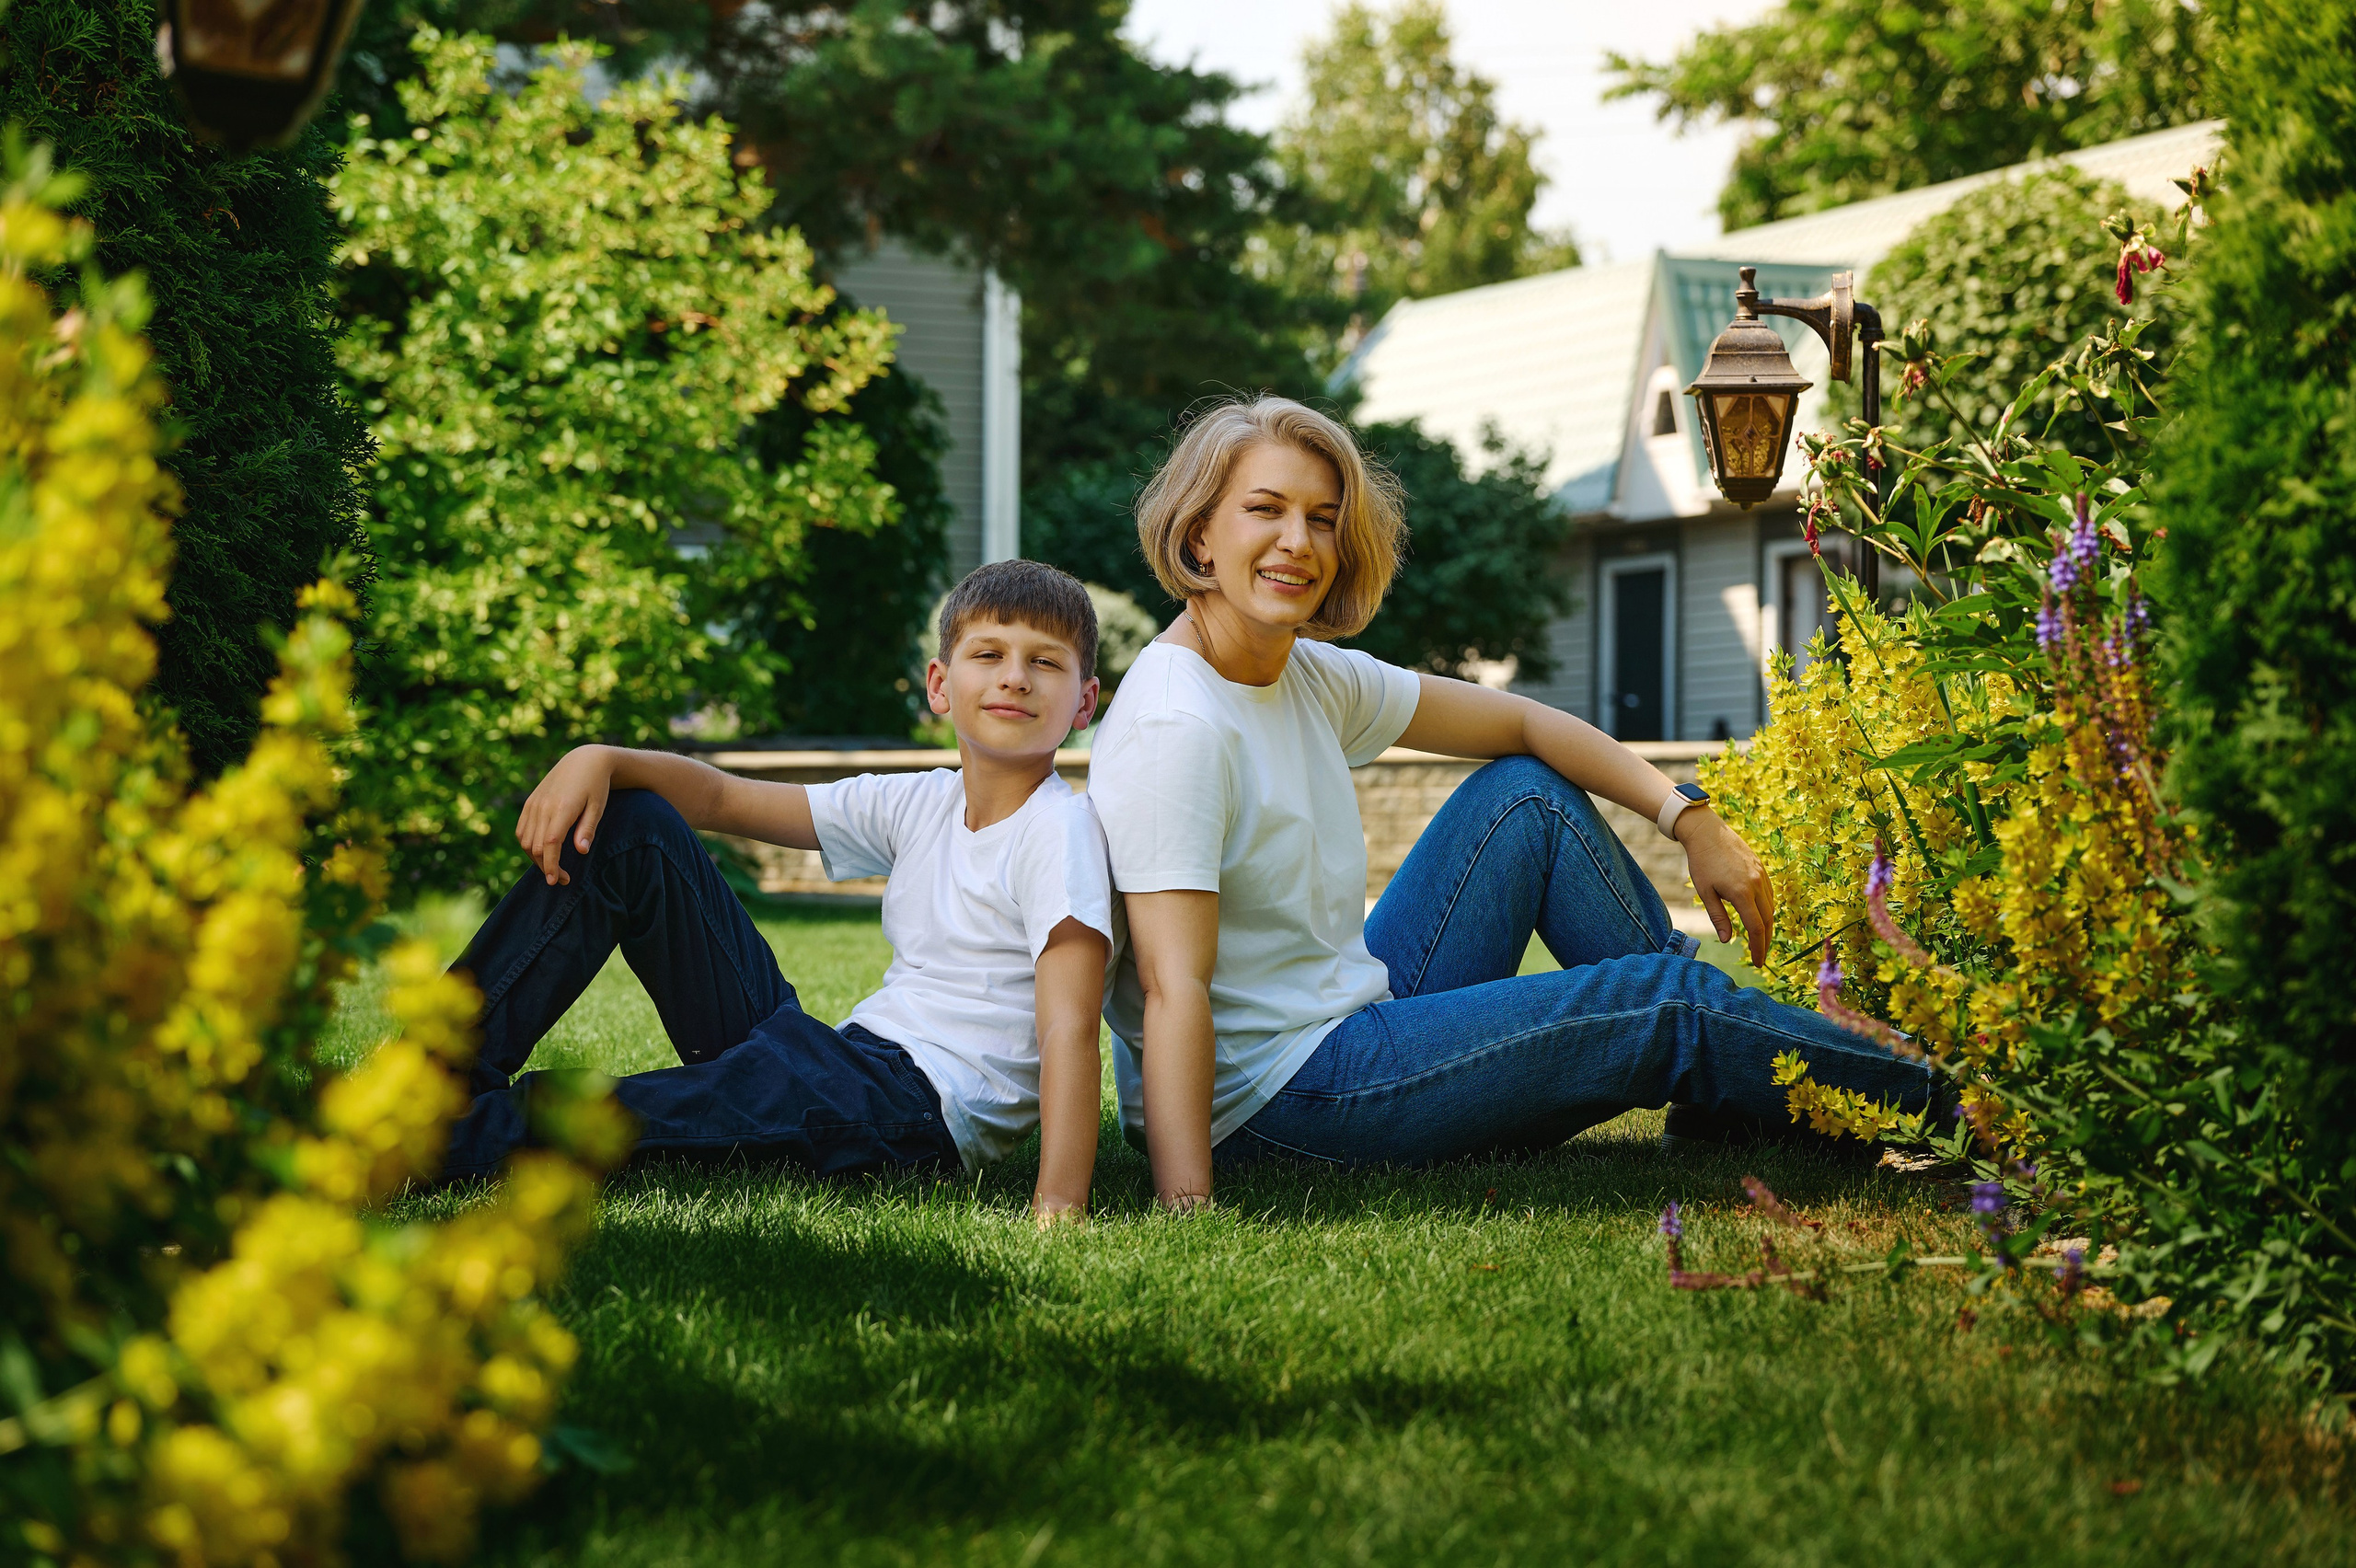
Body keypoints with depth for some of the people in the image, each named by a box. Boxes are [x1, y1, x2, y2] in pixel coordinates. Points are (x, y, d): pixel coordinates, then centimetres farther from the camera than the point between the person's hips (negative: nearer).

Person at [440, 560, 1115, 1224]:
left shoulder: (1059, 831, -13)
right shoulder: (921, 804, 9)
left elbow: (1069, 1029, -25)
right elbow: (720, 799, 12)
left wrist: (1060, 1211, -37)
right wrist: (598, 760, -9)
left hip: (924, 1114, -8)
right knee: (630, 827, 8)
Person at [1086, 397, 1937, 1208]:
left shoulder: (1311, 678, 4)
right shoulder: (1174, 726, -22)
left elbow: (1522, 724, 13)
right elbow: (1173, 988, -29)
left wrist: (1691, 819, 2)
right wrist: (1187, 1218, -36)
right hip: (1270, 1106, -9)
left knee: (1527, 794, 12)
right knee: (1666, 1002, -6)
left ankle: (1721, 1109, 19)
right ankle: (1924, 1104, 15)